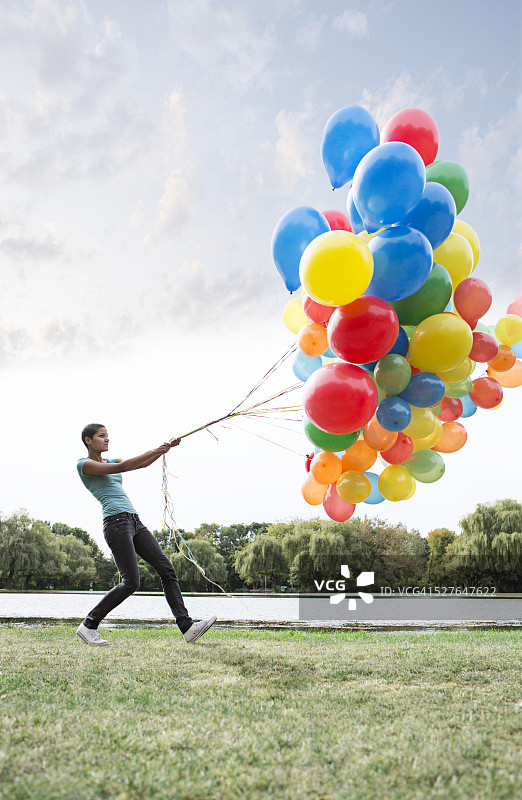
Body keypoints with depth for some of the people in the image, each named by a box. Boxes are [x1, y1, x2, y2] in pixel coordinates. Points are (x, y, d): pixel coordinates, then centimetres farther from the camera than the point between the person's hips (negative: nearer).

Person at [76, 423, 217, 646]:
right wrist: (155, 451, -13)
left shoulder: (110, 461, 25)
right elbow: (121, 467, -12)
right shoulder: (84, 465, 0)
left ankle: (187, 627, -8)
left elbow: (142, 464, 16)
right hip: (116, 523, -8)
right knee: (131, 582, -11)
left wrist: (166, 448, 2)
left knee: (167, 570, -4)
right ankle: (88, 625, 5)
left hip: (135, 522, 8)